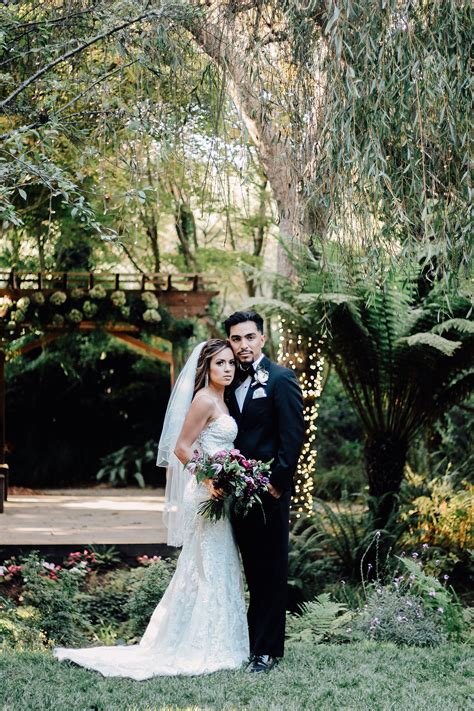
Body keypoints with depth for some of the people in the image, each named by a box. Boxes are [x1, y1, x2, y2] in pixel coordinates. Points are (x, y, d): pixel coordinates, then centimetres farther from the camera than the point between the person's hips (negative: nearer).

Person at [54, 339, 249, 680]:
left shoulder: (220, 402, 14)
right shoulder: (204, 400, -13)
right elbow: (181, 448, -16)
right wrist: (209, 480, -24)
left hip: (219, 491, 10)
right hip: (207, 494, -10)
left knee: (218, 568, 13)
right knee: (210, 568, -4)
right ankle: (205, 650, 4)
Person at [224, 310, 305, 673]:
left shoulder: (281, 379, -6)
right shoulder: (233, 382, 14)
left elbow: (293, 436, -11)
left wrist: (278, 483, -15)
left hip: (269, 491, -7)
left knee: (271, 571, -1)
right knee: (252, 569, 13)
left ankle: (267, 650, 4)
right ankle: (253, 639, 22)